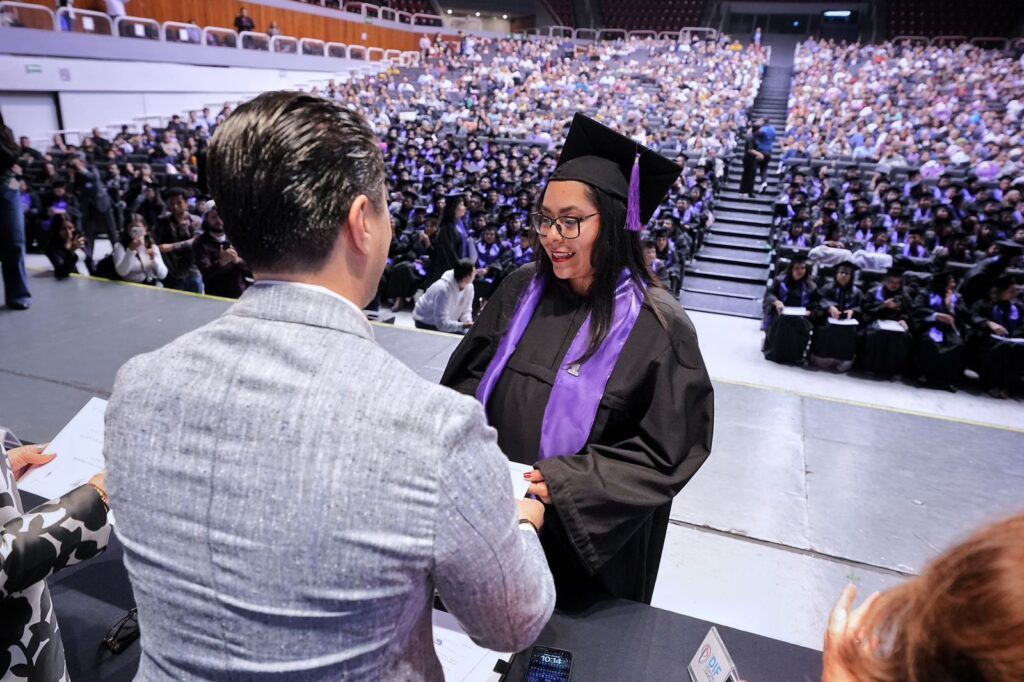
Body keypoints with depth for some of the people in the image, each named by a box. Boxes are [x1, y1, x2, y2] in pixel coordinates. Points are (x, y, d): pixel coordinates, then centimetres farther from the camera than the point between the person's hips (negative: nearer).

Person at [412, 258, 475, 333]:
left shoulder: (469, 287, -13)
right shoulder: (443, 289, -34)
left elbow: (466, 310, -3)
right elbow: (442, 324, -36)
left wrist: (468, 322, -24)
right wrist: (464, 325, -43)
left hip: (447, 322, 6)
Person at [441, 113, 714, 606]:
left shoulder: (655, 327, -19)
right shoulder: (522, 290, -5)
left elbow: (665, 452, -17)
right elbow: (468, 375, 3)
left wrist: (561, 484, -25)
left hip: (590, 541, -4)